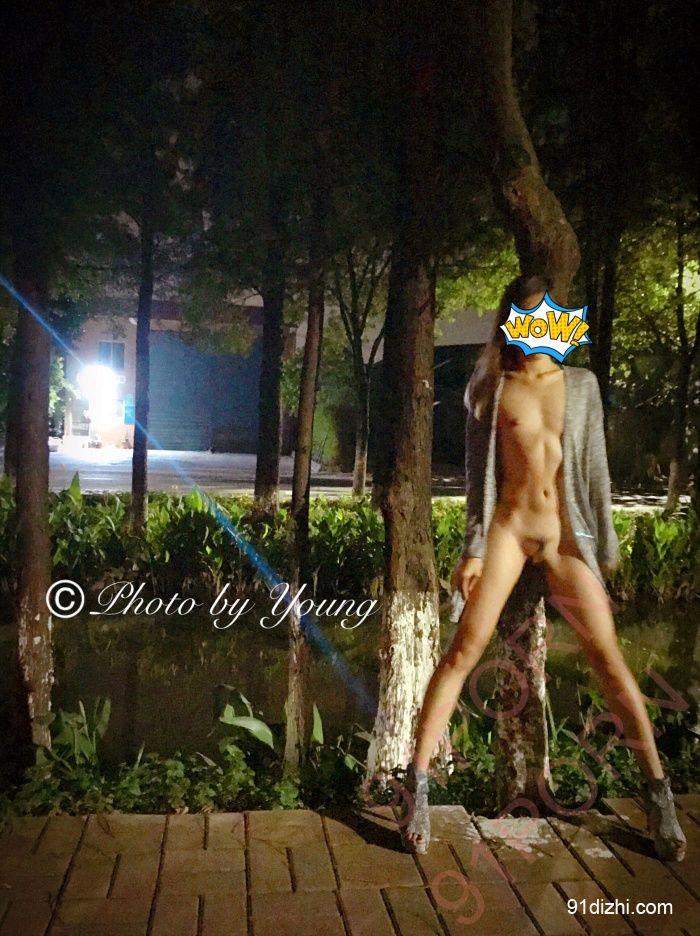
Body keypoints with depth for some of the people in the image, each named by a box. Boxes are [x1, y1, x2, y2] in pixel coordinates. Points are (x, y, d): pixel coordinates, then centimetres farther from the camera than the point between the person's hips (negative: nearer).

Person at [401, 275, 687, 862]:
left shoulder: (581, 384, 8)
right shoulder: (491, 390, 5)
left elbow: (596, 470, 9)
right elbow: (478, 475, 4)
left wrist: (606, 547, 7)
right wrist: (473, 548, -2)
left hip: (566, 534, 1)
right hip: (508, 530, -1)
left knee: (608, 658, 0)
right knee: (465, 650, -8)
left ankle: (657, 790, 13)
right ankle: (419, 781, 0)